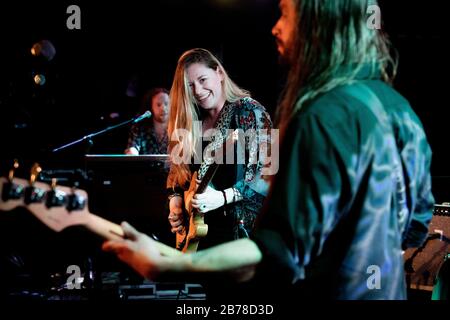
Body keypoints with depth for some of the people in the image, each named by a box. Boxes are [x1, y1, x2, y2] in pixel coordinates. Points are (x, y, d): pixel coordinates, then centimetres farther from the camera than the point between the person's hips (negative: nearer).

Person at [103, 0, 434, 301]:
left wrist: (164, 266, -26)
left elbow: (282, 254, -28)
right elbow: (418, 222, 11)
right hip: (384, 291, 8)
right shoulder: (398, 108, 3)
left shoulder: (326, 117, -24)